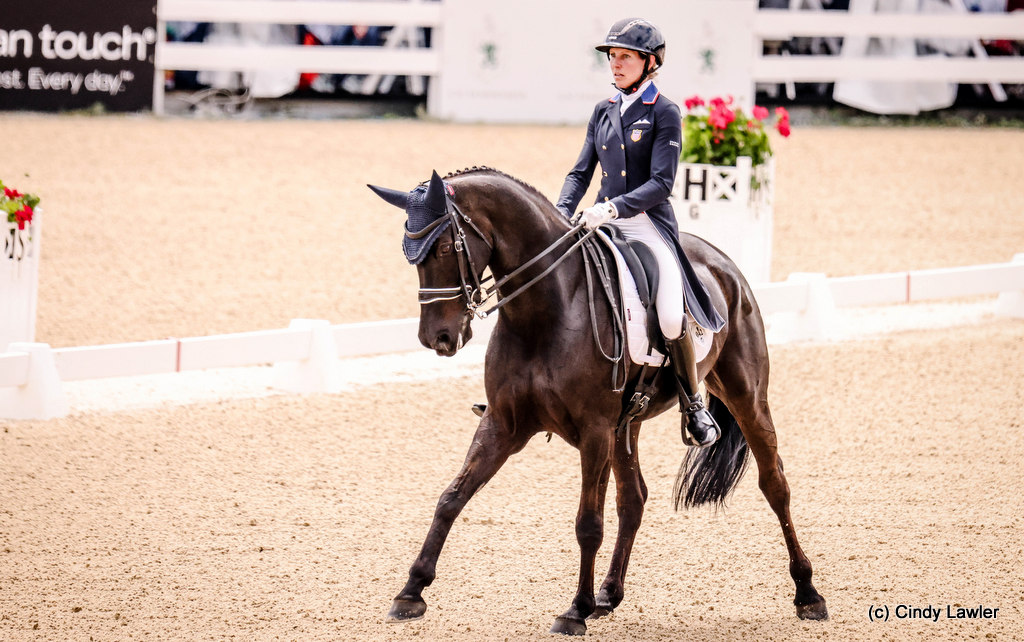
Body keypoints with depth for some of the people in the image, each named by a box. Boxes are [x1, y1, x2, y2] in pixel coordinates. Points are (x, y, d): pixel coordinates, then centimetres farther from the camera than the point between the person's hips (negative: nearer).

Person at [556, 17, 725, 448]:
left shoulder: (664, 114, -5)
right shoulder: (603, 112, 13)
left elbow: (661, 183, -12)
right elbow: (581, 172, 14)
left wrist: (614, 207, -25)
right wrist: (562, 213, -5)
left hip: (650, 224, -6)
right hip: (603, 223, 6)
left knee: (672, 318, -22)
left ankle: (693, 404, -2)